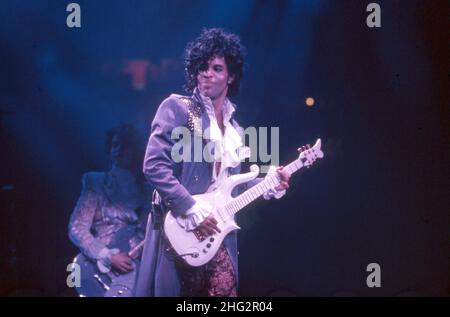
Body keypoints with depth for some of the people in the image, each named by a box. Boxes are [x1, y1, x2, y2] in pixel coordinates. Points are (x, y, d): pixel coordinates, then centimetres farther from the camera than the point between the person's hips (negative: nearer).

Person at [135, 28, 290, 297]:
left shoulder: (233, 127, 16)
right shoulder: (178, 108, -5)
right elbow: (154, 166, -15)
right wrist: (192, 212, -17)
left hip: (216, 233, 6)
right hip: (179, 229, -6)